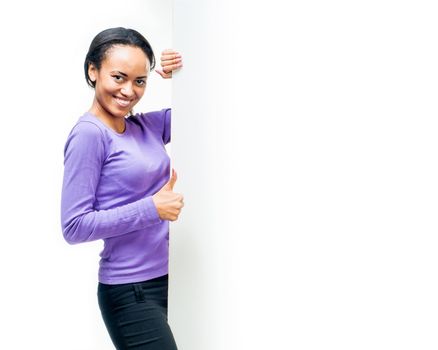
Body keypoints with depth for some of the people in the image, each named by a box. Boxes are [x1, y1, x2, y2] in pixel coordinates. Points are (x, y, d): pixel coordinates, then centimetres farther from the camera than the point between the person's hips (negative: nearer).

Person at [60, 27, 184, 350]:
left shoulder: (145, 125, 6)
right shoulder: (89, 133, -14)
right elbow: (75, 226, -18)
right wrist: (152, 209, -19)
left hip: (165, 279, 7)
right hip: (129, 290, -7)